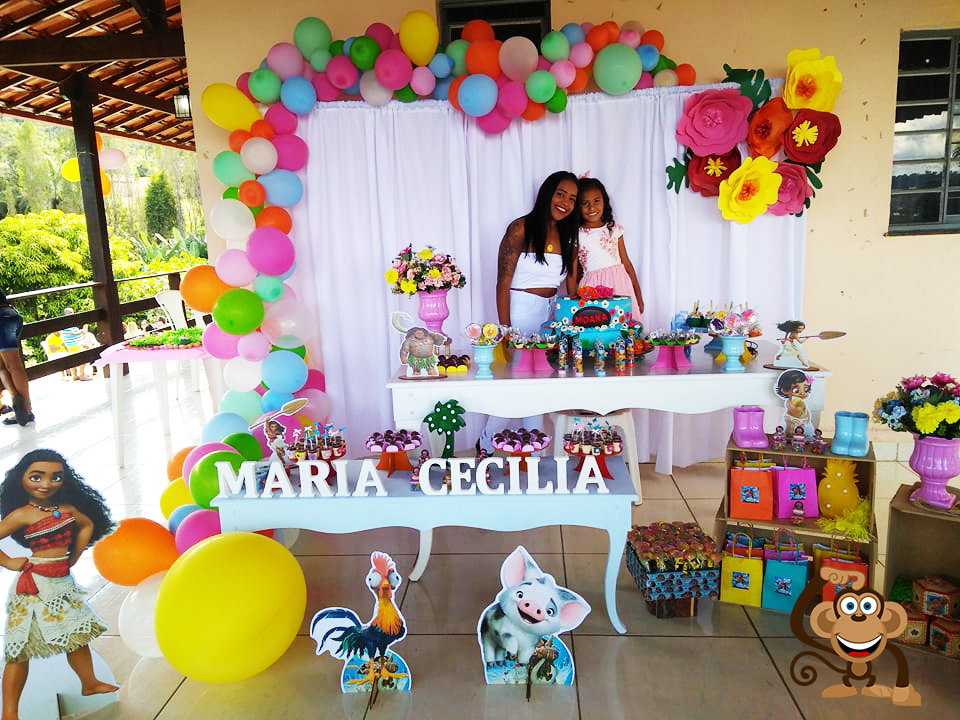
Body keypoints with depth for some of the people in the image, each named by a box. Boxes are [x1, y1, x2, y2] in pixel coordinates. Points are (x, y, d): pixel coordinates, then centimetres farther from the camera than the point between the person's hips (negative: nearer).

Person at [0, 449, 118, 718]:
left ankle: (89, 683, 38)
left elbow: (88, 525, 18)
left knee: (79, 635, 18)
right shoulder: (22, 515, -15)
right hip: (34, 585, -6)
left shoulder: (67, 509, 1)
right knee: (22, 648, -1)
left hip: (63, 582, 6)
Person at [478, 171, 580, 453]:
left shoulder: (565, 235, 12)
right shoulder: (521, 229, -9)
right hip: (521, 312, -6)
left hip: (551, 314, 6)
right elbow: (503, 283, -11)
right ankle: (486, 445, 18)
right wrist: (505, 331, -16)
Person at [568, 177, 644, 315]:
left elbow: (626, 262, 13)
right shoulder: (577, 235, 2)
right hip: (593, 288, -2)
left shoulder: (614, 229, 11)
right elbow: (572, 274, 3)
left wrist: (638, 296, 12)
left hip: (620, 285, 3)